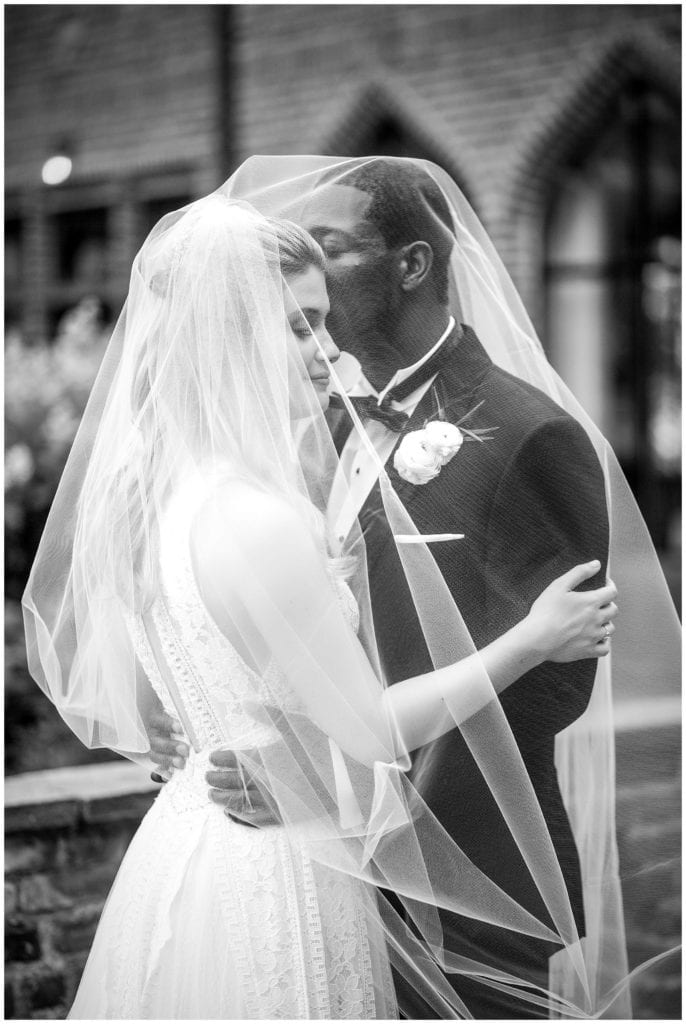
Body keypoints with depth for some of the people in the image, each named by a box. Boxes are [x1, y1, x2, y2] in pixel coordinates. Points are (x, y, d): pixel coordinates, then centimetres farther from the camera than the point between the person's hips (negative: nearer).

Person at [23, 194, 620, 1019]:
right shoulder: (258, 523, -28)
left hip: (187, 843, 9)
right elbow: (371, 729, -19)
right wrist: (534, 640, -10)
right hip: (270, 875, -9)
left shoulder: (159, 486, -1)